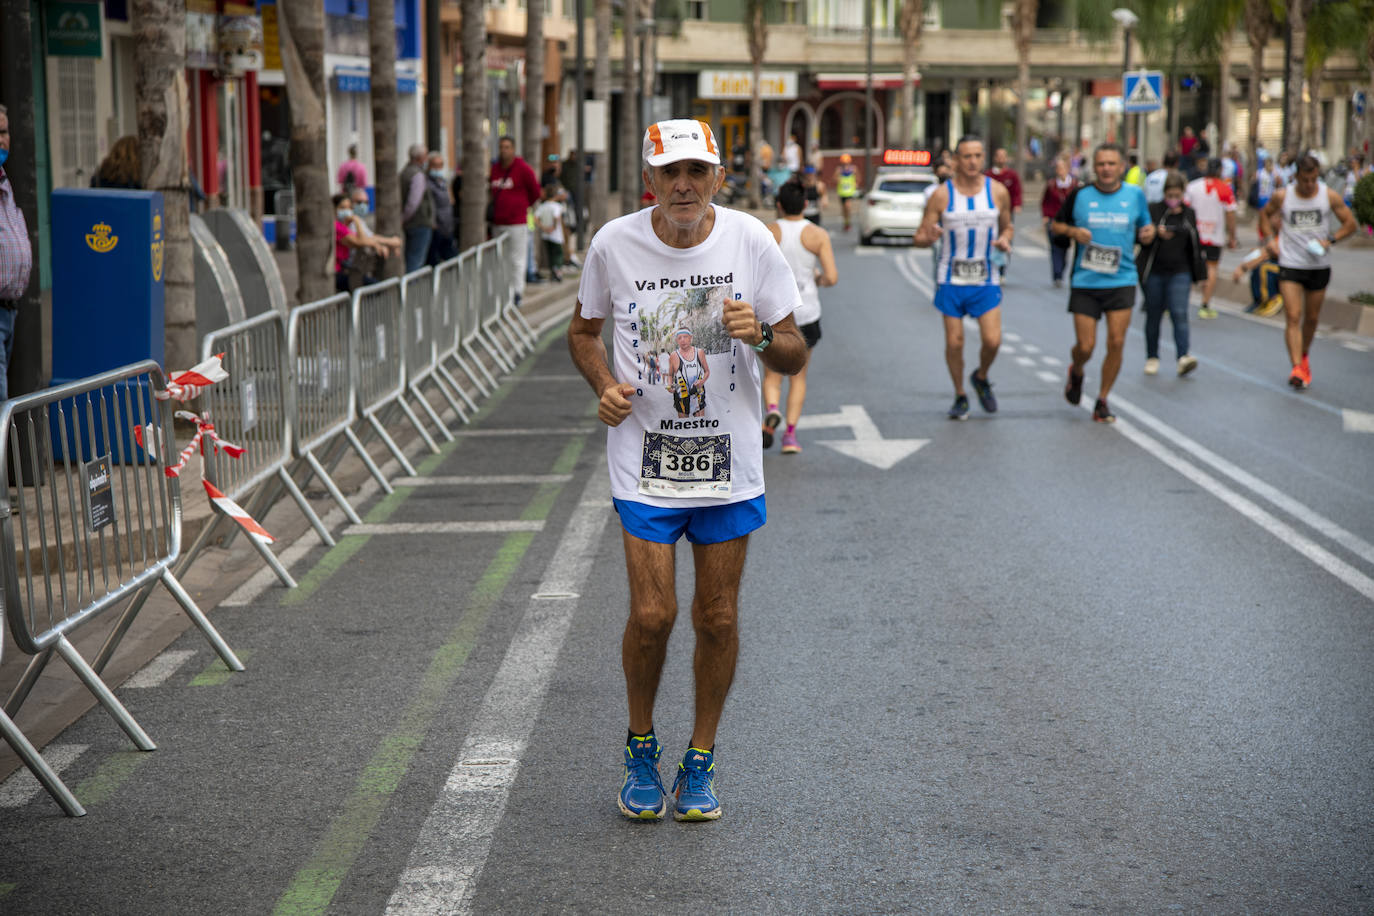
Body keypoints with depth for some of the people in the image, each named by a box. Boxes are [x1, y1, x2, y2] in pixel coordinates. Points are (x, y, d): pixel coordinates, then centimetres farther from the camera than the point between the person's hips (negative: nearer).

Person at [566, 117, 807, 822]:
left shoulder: (750, 241, -5)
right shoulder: (614, 244, -5)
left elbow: (794, 355, 1)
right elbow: (583, 330, 12)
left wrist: (760, 336, -21)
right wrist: (605, 384, -7)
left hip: (728, 460, 1)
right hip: (644, 459, -1)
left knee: (718, 619, 4)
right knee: (652, 614, -7)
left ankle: (699, 763, 23)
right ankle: (641, 750, 19)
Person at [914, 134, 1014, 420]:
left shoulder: (998, 191, 0)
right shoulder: (941, 195, -5)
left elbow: (1007, 226, 15)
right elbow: (919, 238, -3)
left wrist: (1004, 240, -8)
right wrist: (929, 237, -26)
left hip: (986, 280, 1)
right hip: (951, 279, -1)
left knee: (992, 340, -11)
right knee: (954, 342, 1)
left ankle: (981, 378, 21)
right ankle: (960, 397, 20)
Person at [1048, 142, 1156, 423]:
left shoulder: (1135, 195, 4)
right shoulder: (1080, 195, -1)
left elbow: (1143, 231, 15)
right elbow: (1056, 224, 9)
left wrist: (1148, 233, -8)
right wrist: (1072, 231, -11)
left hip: (1122, 281, 1)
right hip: (1085, 283, -1)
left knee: (1116, 342, -7)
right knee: (1085, 346, -3)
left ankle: (1102, 402, 9)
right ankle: (1076, 373, 34)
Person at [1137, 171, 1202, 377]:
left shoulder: (1189, 214, 10)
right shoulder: (1153, 210, -2)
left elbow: (1195, 246, 17)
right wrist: (1157, 233, -29)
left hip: (1179, 273, 1)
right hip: (1154, 273, -1)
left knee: (1180, 314, -13)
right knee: (1153, 316, 7)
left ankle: (1183, 356, -21)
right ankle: (1152, 357, 21)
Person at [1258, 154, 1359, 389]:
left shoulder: (1330, 197, -6)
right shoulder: (1282, 196, -6)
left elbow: (1350, 224, 2)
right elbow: (1265, 214, 14)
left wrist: (1330, 240, -14)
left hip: (1319, 266, 1)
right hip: (1290, 264, -1)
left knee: (1312, 318, 12)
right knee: (1293, 317, -13)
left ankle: (1304, 357, 37)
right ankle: (1297, 368, -19)